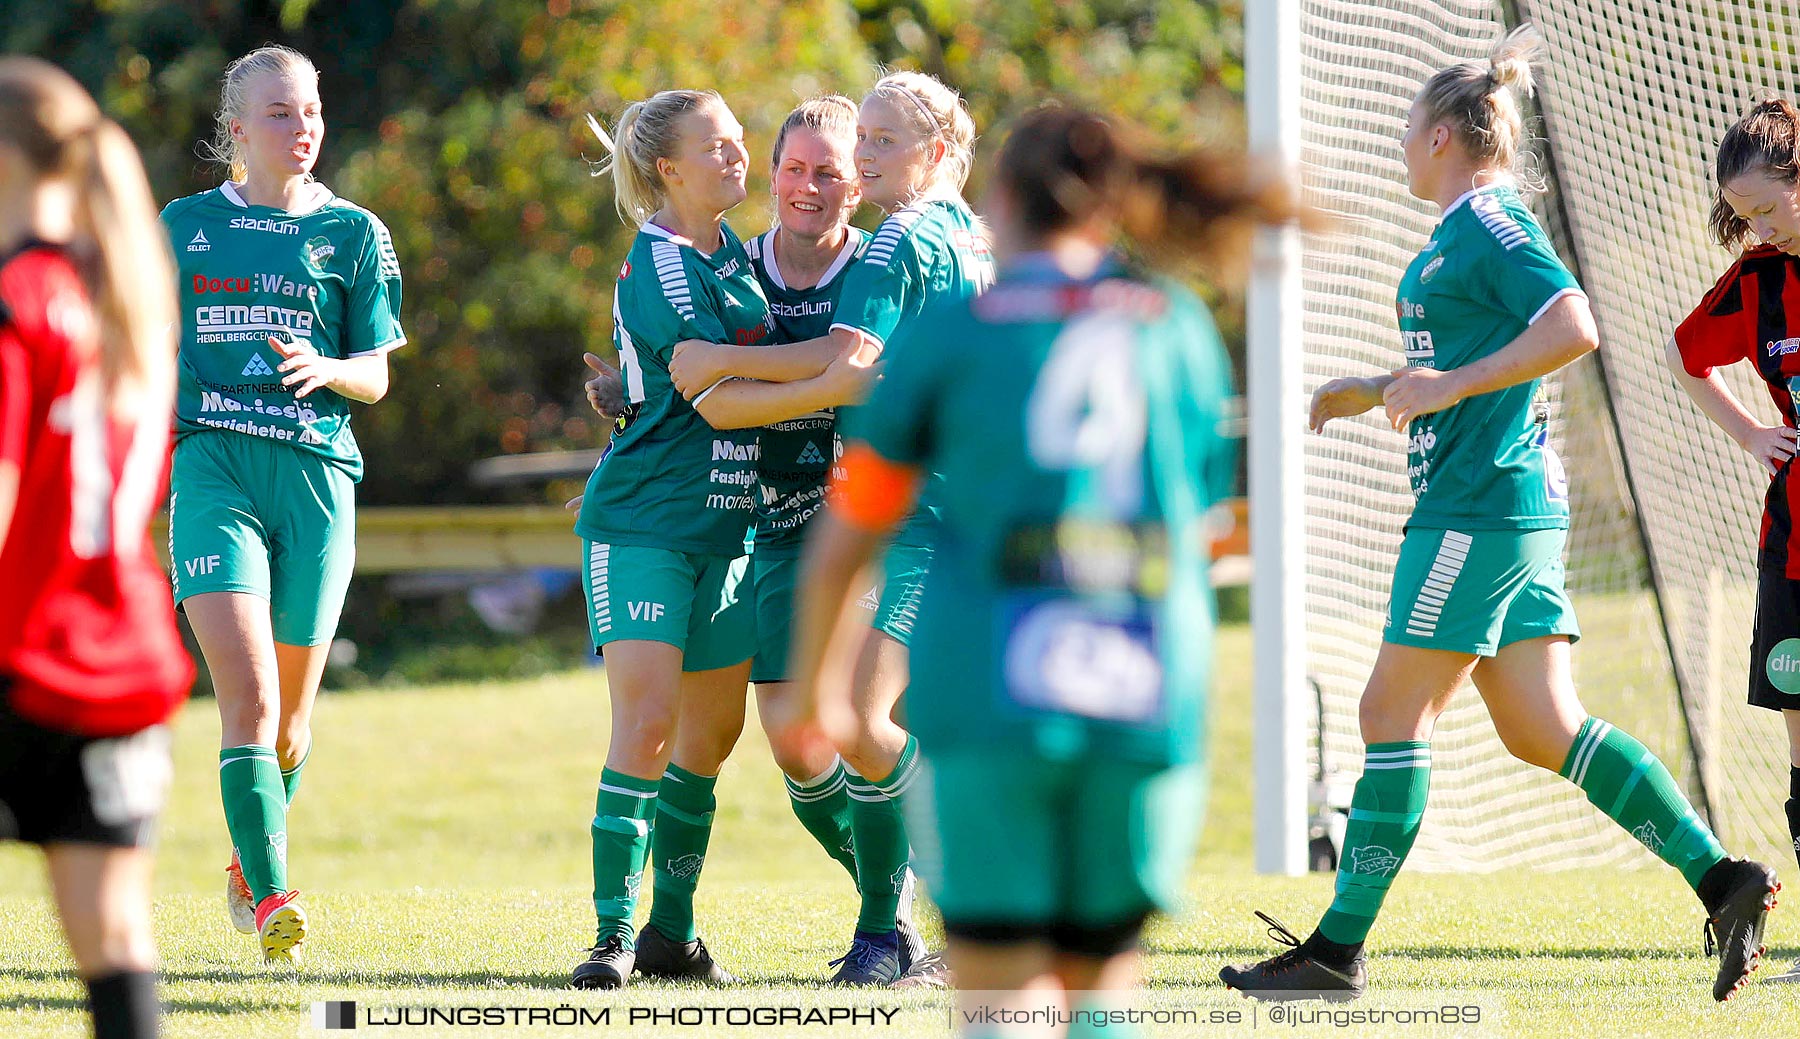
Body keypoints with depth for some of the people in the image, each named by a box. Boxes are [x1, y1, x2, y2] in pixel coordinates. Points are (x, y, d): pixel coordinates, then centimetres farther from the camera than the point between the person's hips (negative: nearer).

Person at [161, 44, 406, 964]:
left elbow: (376, 376, 5)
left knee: (288, 710, 10)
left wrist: (327, 369, -15)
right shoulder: (185, 225, 9)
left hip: (315, 474, 1)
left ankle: (250, 859, 36)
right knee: (248, 695, -17)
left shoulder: (351, 233, 7)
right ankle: (271, 902, -22)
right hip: (213, 469, -1)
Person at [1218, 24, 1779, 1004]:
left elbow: (1572, 329, -22)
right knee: (1543, 730, 5)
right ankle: (1720, 877, -1)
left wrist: (1450, 384, -21)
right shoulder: (1464, 232, 20)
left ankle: (1338, 950, -2)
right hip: (1517, 507, 10)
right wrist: (1373, 392, 24)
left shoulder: (1493, 223, -10)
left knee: (1393, 714, -5)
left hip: (1479, 508, -10)